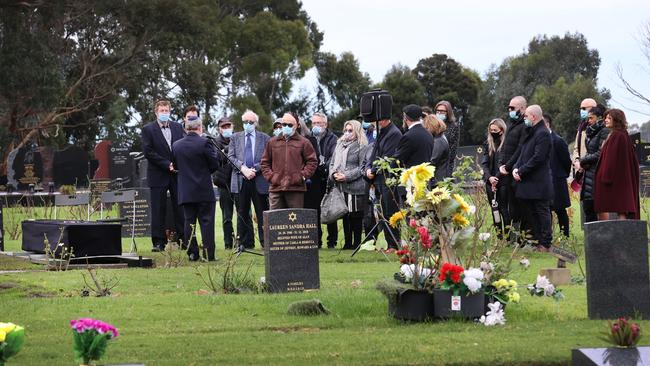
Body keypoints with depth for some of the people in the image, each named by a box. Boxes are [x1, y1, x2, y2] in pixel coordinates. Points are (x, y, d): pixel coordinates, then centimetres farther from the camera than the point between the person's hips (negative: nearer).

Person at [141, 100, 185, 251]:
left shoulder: (178, 127, 11)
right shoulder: (148, 129, -1)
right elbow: (148, 152, -9)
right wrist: (167, 165, -13)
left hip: (177, 174, 3)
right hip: (158, 175, -3)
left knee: (180, 208, 4)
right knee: (158, 210, 0)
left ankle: (184, 239, 8)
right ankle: (159, 242, 3)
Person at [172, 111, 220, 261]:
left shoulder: (176, 145, 2)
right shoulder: (204, 143, -12)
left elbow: (176, 166, 12)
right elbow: (215, 165, -8)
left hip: (185, 192, 4)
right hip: (204, 191, -4)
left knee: (189, 222, 8)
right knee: (206, 222, 0)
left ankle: (192, 253, 7)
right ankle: (209, 254, -1)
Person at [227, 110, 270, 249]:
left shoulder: (265, 138, 7)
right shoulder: (235, 137, 13)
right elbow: (231, 157, 5)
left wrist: (254, 169, -13)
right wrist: (243, 168, -11)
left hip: (259, 181, -2)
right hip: (240, 180, 2)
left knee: (262, 214, -2)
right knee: (242, 214, 6)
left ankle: (265, 243, 1)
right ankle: (246, 243, 11)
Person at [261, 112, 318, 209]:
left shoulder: (304, 142, 6)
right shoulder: (272, 142, 15)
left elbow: (312, 161, 4)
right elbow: (265, 162, 19)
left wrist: (302, 176, -6)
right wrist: (270, 176, 4)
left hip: (296, 188, -3)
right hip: (276, 187, 3)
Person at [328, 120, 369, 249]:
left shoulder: (362, 147, -2)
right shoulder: (339, 145, 17)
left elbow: (362, 168, -7)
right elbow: (332, 162, 19)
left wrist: (346, 176, -14)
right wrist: (333, 174, -2)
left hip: (356, 187, -6)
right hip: (341, 186, 6)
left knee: (356, 217, -3)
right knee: (345, 216, 7)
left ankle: (357, 243, 3)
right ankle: (347, 243, 14)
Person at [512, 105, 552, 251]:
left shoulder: (543, 134, -14)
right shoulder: (531, 133, 17)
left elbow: (538, 158, -19)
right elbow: (523, 154, 18)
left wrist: (521, 171, -15)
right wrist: (516, 168, 1)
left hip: (538, 184, -10)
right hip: (528, 183, 10)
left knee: (542, 212, -4)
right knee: (530, 214, 12)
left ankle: (544, 244, 0)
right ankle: (534, 241, 18)